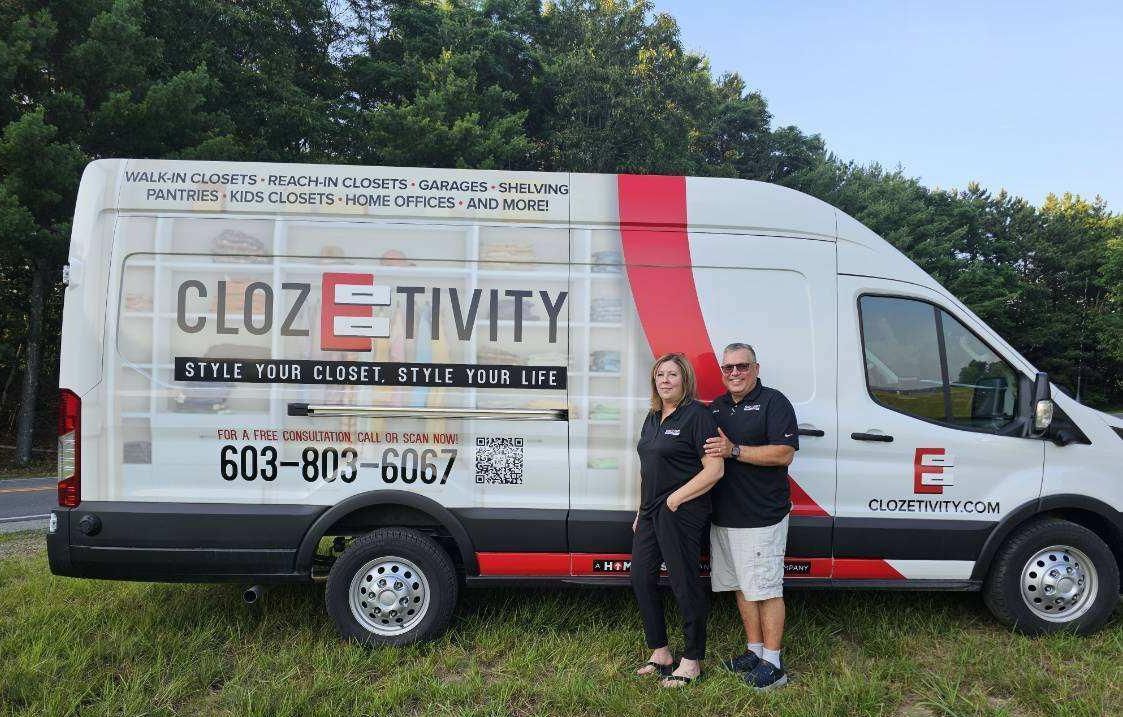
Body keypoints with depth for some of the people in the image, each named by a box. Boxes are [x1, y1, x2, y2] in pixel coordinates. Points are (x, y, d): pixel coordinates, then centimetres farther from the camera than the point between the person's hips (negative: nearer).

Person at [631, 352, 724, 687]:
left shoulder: (697, 415, -12)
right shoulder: (653, 417, 14)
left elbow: (714, 469, -17)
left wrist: (675, 499, -17)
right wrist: (642, 512, 18)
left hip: (682, 513, -9)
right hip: (650, 512, 9)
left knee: (684, 584, 0)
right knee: (641, 578, 12)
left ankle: (692, 661, 17)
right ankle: (660, 654, 27)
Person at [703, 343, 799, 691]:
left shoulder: (773, 402, -7)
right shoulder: (716, 407, 14)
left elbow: (784, 454, -16)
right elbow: (709, 453, 23)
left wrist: (734, 450, -21)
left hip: (762, 518, -7)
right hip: (724, 516, 7)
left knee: (766, 590, 0)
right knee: (742, 587, 15)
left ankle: (772, 664, 10)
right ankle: (754, 651, 28)